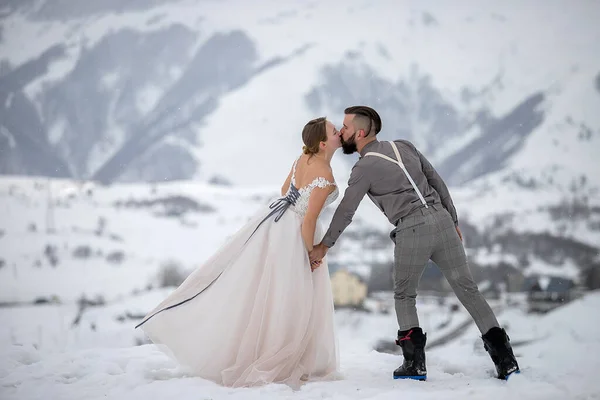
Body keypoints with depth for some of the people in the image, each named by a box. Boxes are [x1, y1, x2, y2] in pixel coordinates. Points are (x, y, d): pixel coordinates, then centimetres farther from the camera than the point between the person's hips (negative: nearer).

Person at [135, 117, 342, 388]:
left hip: (271, 219, 8)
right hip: (293, 234, -8)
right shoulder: (326, 178, -24)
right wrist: (312, 254, -9)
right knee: (287, 303, 5)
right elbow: (309, 222, -22)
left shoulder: (304, 157, 1)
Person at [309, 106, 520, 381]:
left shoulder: (365, 167, 0)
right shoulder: (403, 146, 17)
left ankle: (414, 362, 8)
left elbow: (345, 212, 4)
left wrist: (324, 246, 16)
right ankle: (503, 357, 0)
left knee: (404, 295, 16)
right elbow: (437, 182, 18)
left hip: (412, 229, -5)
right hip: (442, 219, 5)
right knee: (467, 288, 7)